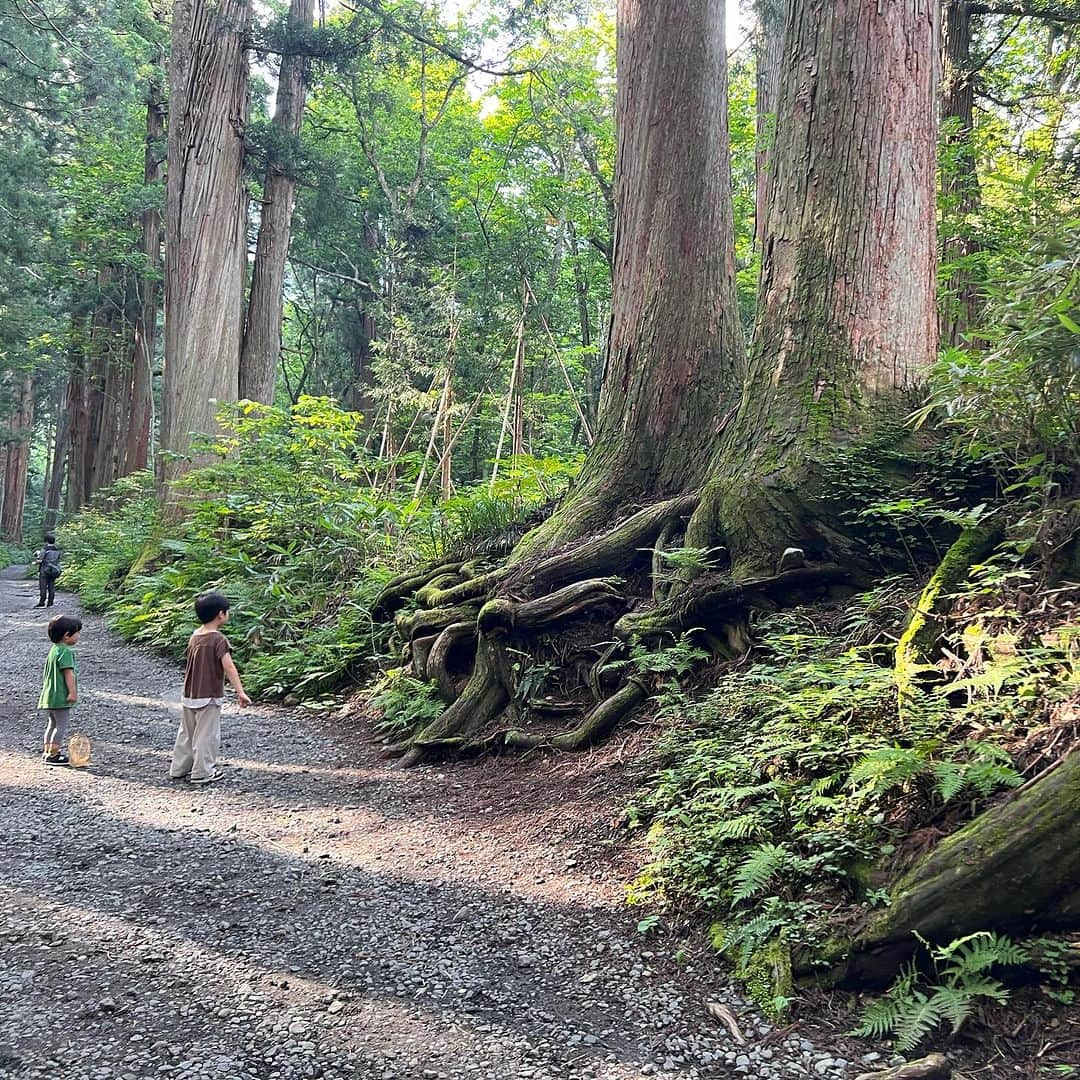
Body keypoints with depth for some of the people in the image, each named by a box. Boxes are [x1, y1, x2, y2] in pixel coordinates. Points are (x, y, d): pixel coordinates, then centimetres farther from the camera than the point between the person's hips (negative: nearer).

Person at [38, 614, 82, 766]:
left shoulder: (54, 649, 13)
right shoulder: (66, 651, -18)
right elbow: (68, 673, -23)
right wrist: (73, 691, -21)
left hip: (50, 695, 10)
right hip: (61, 696, -10)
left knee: (52, 723, 18)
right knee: (62, 725, -2)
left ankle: (47, 751, 24)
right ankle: (53, 755, 0)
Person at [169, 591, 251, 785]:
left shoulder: (194, 637, 6)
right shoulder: (218, 639, -17)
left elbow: (192, 665, 13)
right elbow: (229, 667, -26)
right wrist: (240, 692, -30)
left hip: (189, 695, 7)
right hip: (209, 696, -7)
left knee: (186, 733, 17)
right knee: (206, 735, 3)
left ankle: (179, 769, 27)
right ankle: (202, 773, 10)